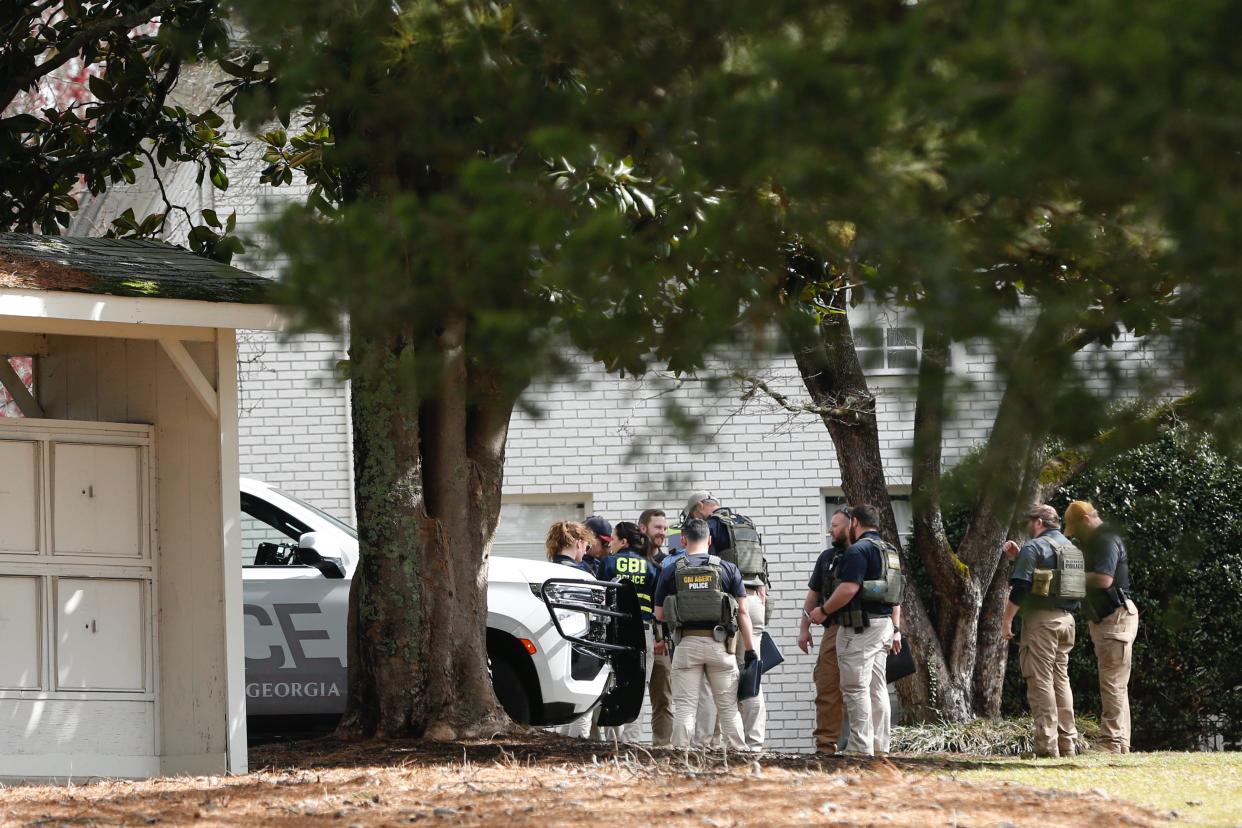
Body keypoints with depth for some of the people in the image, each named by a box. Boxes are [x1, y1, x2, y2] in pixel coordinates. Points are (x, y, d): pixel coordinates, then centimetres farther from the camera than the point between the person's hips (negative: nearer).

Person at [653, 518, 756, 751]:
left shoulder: (671, 571, 1)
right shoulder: (728, 569, 1)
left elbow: (659, 615, 5)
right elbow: (743, 613, 0)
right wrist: (749, 650, 5)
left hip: (686, 642, 0)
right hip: (719, 643, 0)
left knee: (684, 706, 3)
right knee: (728, 706, 7)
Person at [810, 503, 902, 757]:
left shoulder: (858, 550, -13)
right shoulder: (889, 551, 17)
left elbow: (849, 588, -22)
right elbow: (895, 595, 20)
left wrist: (823, 611, -11)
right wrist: (896, 629, 22)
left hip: (860, 626, -9)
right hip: (883, 624, 9)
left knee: (856, 688, -8)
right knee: (877, 688, 11)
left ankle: (861, 747, -12)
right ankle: (880, 747, 12)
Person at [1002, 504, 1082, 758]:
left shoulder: (1034, 548, -8)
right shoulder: (1071, 548, 17)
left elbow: (1020, 588, -15)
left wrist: (1007, 620, -8)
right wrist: (1019, 558, 24)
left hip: (1040, 618, -7)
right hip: (1067, 619, 7)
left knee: (1040, 680, -6)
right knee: (1061, 679, 13)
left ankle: (1047, 745, -11)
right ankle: (1067, 743, 11)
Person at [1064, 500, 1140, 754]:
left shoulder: (1107, 541, -14)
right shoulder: (1093, 542, 18)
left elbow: (1103, 579, -26)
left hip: (1117, 618, -11)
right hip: (1102, 619, 11)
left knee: (1113, 683, -13)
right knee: (1114, 685, 9)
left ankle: (1114, 743, -16)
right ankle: (1120, 744, 10)